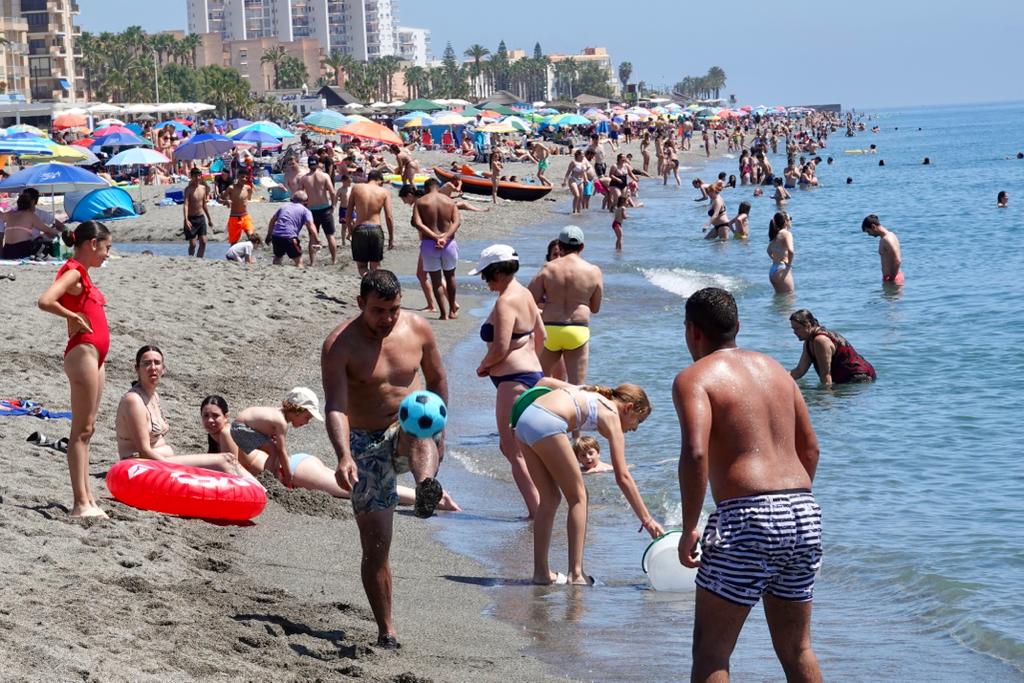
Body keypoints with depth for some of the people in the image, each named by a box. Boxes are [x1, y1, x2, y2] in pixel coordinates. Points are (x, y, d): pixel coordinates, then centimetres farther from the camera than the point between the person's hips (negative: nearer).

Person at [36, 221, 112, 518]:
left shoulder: (82, 272, 18)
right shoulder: (73, 271, -11)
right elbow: (45, 301, -26)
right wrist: (74, 317, -15)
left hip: (95, 355, 10)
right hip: (83, 352, -10)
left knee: (86, 429, 10)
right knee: (82, 429, -10)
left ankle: (87, 498, 14)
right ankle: (81, 502, -10)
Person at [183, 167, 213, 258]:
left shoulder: (203, 188, 6)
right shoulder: (188, 189, -12)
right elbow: (185, 205, -22)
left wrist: (209, 219, 20)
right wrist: (186, 219, -35)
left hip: (201, 217, 6)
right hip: (191, 219, -6)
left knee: (203, 242, 1)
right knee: (192, 244, -3)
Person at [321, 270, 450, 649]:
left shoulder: (418, 329, -2)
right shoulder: (340, 345, -13)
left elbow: (436, 378, 14)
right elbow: (335, 408, -23)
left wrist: (438, 432, 12)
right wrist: (344, 456, -38)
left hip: (409, 432, 2)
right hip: (366, 444, -1)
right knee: (375, 544, -3)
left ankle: (426, 488, -66)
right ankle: (386, 632, 9)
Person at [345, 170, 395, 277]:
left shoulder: (356, 188, 4)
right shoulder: (384, 192, 1)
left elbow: (348, 213, 4)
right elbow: (389, 217, -3)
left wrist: (349, 230, 16)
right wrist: (391, 238, 4)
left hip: (359, 229, 0)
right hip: (376, 230, 0)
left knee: (362, 266, 8)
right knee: (375, 267, 14)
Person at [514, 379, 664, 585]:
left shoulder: (589, 393, 30)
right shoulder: (611, 416, 9)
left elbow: (545, 381, 30)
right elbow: (623, 477, 5)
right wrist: (646, 519, 6)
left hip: (524, 420, 8)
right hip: (547, 426, -8)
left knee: (550, 499, 17)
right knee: (577, 497, 8)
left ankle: (541, 571, 16)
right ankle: (576, 573, 2)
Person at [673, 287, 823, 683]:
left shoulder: (694, 378, -3)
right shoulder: (774, 369, 20)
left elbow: (695, 453, -18)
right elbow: (810, 448, 23)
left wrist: (689, 528, -12)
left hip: (747, 519, -7)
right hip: (805, 515, 7)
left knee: (711, 651, 2)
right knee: (797, 649, 17)